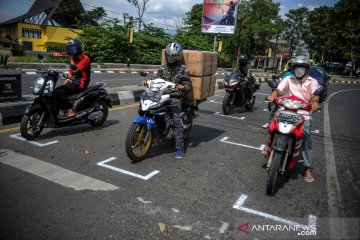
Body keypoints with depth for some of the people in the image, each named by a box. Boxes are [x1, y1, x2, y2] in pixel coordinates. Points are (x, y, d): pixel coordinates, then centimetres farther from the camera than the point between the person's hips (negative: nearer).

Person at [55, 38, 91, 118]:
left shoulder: (85, 58, -8)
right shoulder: (74, 59, 20)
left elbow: (75, 70, -18)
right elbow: (71, 72, 21)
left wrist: (71, 59, -8)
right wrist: (69, 78, -1)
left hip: (81, 82, -9)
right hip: (74, 81, 9)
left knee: (60, 91, -26)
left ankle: (70, 111, -25)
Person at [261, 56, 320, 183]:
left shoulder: (312, 81, 8)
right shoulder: (288, 79, 13)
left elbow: (315, 93, -10)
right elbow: (278, 89, -2)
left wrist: (315, 102, -34)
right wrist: (272, 96, -26)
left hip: (304, 114, -1)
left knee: (306, 140, -4)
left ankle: (307, 169, 5)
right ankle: (269, 146, 0)